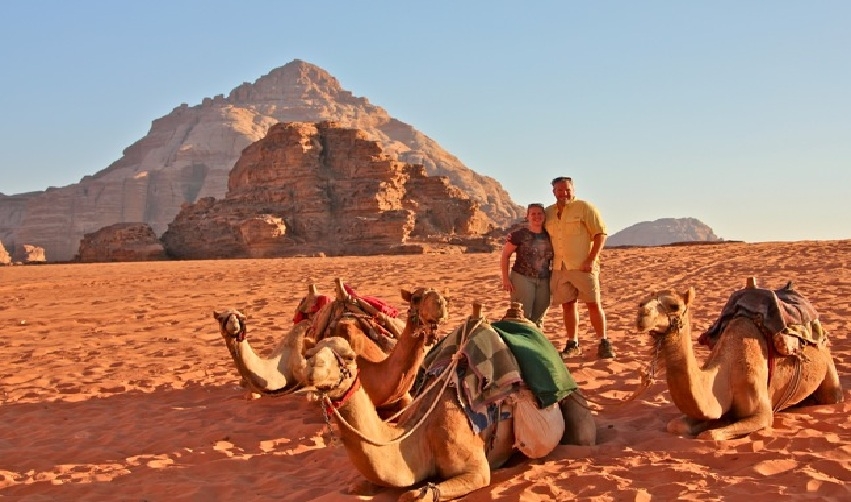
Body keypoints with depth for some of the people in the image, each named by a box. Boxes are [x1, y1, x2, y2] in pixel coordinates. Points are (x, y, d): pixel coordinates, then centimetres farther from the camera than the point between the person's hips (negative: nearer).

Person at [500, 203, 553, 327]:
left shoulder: (548, 236, 8)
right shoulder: (519, 235, -5)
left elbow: (552, 257, 17)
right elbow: (505, 256, -2)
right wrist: (505, 278, -9)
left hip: (544, 281, 5)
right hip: (523, 279, -4)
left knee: (538, 317, 10)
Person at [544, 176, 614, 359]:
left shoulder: (584, 207, -4)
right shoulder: (549, 213, 12)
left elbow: (601, 233, -7)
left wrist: (592, 259, -15)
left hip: (583, 266, -5)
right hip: (560, 268, 5)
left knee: (594, 304, -3)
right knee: (568, 305, 8)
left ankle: (604, 343, 7)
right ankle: (573, 344, 16)